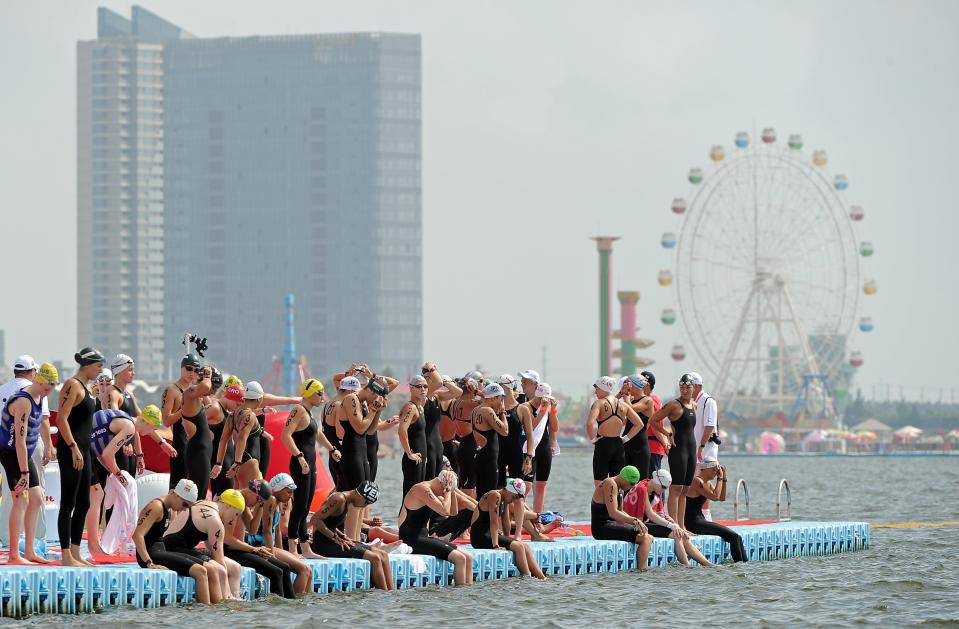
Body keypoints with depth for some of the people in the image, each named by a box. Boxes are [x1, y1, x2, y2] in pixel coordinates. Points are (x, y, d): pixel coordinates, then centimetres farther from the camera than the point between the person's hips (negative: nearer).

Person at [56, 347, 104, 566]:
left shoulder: (84, 388, 17)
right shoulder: (73, 385, -12)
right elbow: (61, 418, -20)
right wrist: (73, 448, -24)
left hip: (83, 449, 10)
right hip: (71, 450, -10)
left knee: (83, 504, 12)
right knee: (68, 503, -7)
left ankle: (75, 552, 17)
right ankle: (66, 556, -6)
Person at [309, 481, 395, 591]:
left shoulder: (347, 502, 14)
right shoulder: (339, 499, -16)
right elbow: (315, 520, -22)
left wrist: (345, 538, 5)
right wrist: (336, 538, -21)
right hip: (324, 543, -10)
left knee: (383, 556, 3)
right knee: (374, 558, -17)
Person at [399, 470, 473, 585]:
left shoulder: (429, 491, 16)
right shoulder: (422, 489, -15)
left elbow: (453, 512, 22)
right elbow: (445, 511, -24)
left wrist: (452, 492, 10)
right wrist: (448, 492, -9)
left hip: (423, 538, 10)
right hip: (412, 540, -10)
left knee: (468, 558, 4)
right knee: (459, 559, -19)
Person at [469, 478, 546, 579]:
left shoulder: (504, 501, 13)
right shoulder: (495, 496, -17)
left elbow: (505, 522, 18)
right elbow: (494, 522, -22)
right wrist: (495, 546, -25)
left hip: (489, 536, 10)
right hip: (481, 537, -10)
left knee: (526, 547, 0)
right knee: (518, 547, -20)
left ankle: (541, 577, -2)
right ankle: (527, 578, -17)